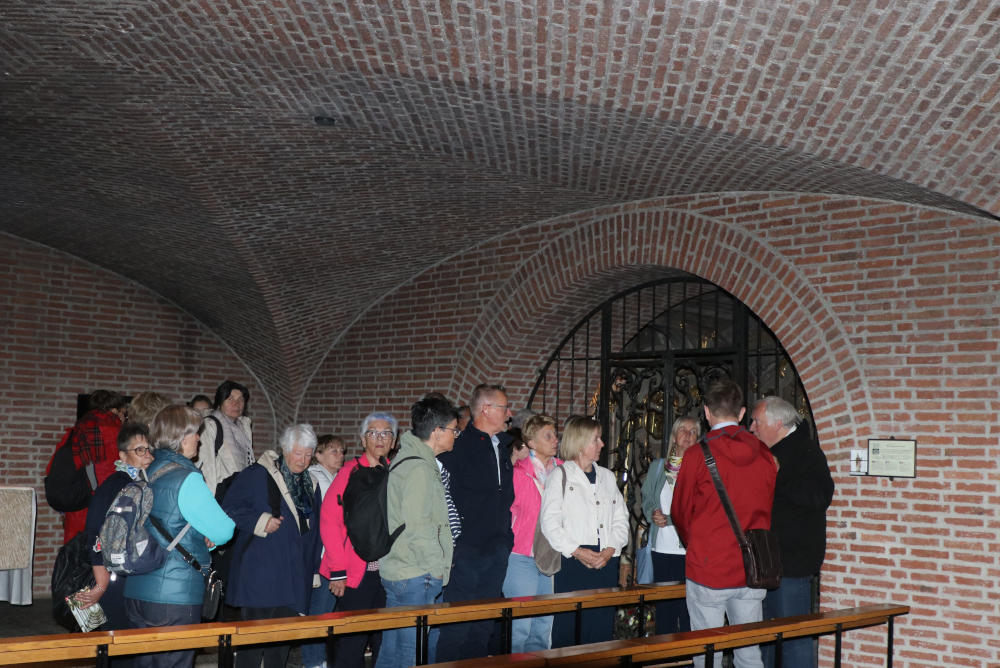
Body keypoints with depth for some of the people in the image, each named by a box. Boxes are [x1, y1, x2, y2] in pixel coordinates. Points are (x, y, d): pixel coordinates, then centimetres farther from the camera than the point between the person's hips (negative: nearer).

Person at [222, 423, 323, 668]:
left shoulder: (310, 485, 16)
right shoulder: (256, 475, -5)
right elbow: (229, 508, -9)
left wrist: (314, 569, 20)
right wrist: (260, 522, -18)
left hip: (294, 582, 6)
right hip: (259, 579, -6)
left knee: (282, 645, 9)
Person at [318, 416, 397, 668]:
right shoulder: (351, 472, -4)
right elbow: (329, 521, -8)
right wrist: (338, 571, -12)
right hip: (355, 575, -4)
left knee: (385, 642, 9)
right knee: (351, 643, 0)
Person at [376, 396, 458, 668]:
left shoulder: (403, 460, 15)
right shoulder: (419, 468, -16)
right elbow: (417, 526, -22)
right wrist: (437, 567, -12)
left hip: (395, 572, 10)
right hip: (417, 577, -10)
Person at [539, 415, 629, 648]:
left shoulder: (607, 476, 17)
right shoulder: (560, 476, 2)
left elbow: (621, 519, 12)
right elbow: (550, 522, -7)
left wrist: (611, 549, -4)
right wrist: (577, 551, -14)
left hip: (606, 562, 4)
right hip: (573, 562, -4)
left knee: (602, 626, 3)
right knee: (568, 627, -6)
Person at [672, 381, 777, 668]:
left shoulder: (697, 455, -10)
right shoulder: (764, 455, 2)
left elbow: (680, 512, 1)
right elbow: (768, 510, 12)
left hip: (708, 571, -4)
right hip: (752, 572, 4)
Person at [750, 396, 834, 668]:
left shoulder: (807, 450, -10)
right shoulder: (774, 452, 18)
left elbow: (820, 496, -25)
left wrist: (778, 475, -25)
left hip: (792, 563, -9)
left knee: (794, 637, -7)